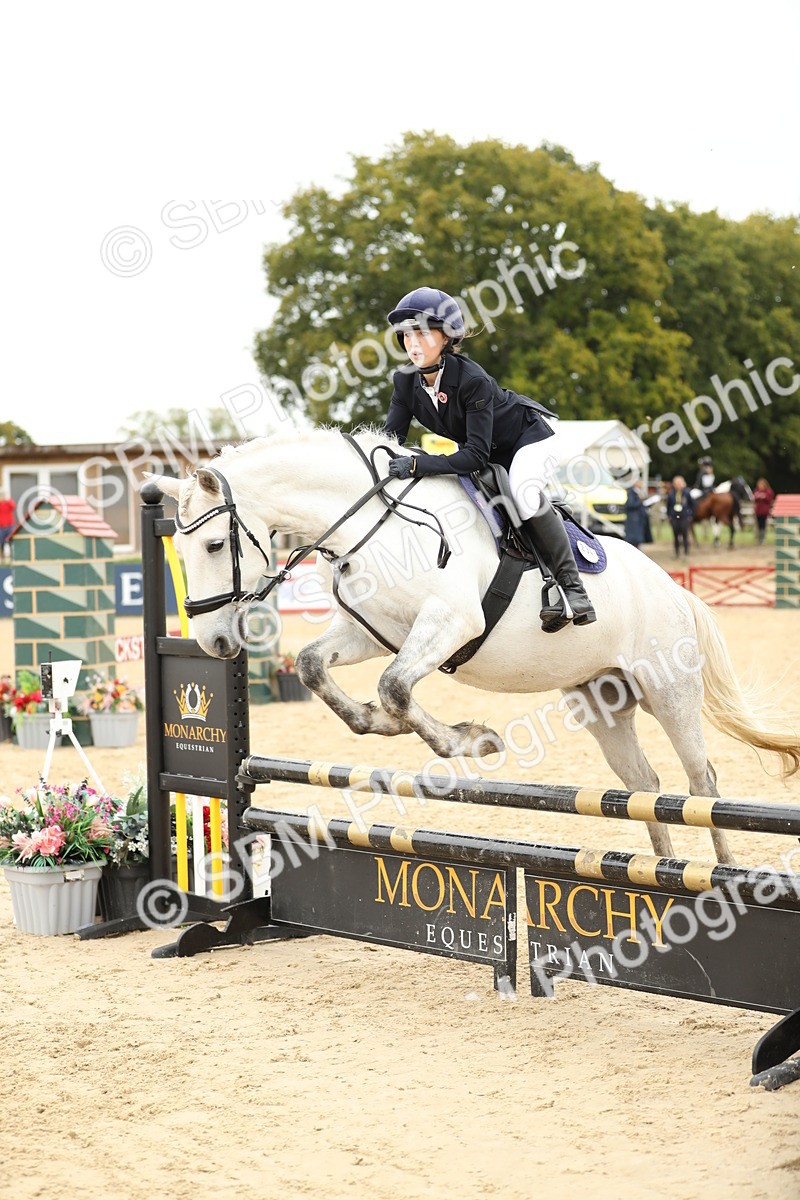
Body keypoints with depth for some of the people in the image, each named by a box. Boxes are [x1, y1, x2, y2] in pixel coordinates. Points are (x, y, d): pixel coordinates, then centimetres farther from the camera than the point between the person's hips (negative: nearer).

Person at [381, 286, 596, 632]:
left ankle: (571, 589, -24)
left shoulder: (472, 380, -37)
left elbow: (476, 454, -40)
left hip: (524, 436, -8)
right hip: (483, 450, 8)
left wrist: (418, 465, -49)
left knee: (523, 492, -33)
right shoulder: (406, 381, -18)